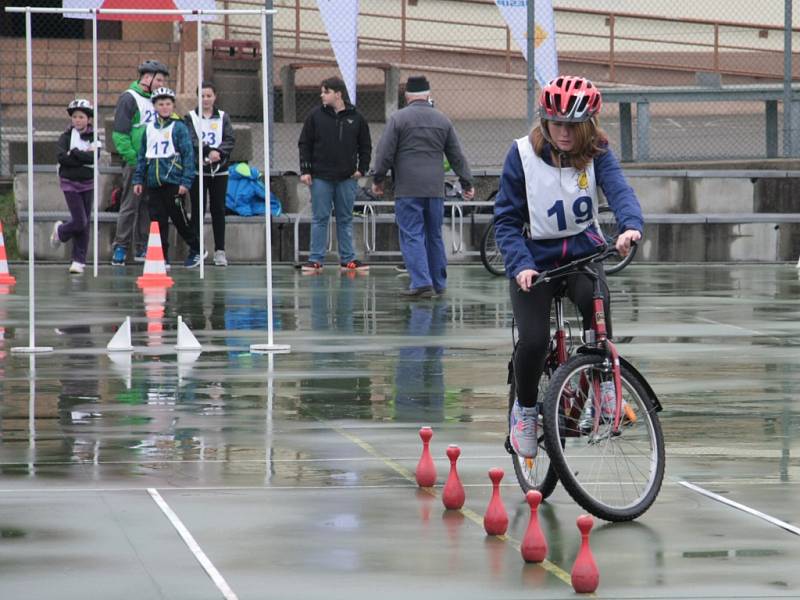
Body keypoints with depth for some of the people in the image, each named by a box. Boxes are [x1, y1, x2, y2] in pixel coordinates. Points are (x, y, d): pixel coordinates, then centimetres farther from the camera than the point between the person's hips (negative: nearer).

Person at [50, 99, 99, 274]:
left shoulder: (93, 138, 2)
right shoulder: (66, 137, -1)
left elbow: (94, 158, -15)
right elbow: (62, 158, -16)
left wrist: (75, 153, -18)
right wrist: (85, 157, -18)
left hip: (88, 183, 2)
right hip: (70, 183, -2)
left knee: (85, 224, 2)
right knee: (80, 222, -11)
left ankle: (79, 260, 9)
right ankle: (60, 231, 21)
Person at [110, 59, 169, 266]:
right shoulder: (129, 98, -5)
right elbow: (120, 133, -11)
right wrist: (133, 158, -16)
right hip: (135, 163, -7)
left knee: (149, 206, 7)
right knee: (130, 205, -7)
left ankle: (142, 248, 12)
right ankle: (121, 247, -2)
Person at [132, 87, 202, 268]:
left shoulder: (179, 127, -4)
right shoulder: (149, 128, 12)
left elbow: (188, 155, -6)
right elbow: (142, 156, 19)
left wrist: (186, 182, -12)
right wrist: (138, 180, 14)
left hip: (173, 183, -5)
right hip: (154, 183, 5)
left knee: (179, 219, 1)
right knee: (158, 221, 4)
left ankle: (196, 250, 19)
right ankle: (162, 258, 10)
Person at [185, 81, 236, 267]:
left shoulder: (223, 117, 9)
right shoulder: (190, 117, 4)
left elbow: (230, 139, -1)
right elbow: (191, 141, -9)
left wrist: (218, 152, -19)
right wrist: (208, 152, -22)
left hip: (219, 170, 2)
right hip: (197, 169, -2)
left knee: (219, 210, 2)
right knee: (197, 211, -1)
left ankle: (220, 251, 6)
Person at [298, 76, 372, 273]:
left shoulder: (356, 118, 2)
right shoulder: (316, 116, 0)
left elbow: (365, 146, 11)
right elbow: (304, 144, 3)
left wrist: (362, 168, 1)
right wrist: (305, 170, -4)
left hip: (347, 178, 1)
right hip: (321, 177, -1)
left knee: (345, 219, 7)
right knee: (320, 219, 1)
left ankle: (348, 259, 13)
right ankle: (316, 259, 5)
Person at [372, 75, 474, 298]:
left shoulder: (398, 118, -4)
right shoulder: (443, 121, 10)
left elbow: (385, 153, -6)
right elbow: (457, 156, 14)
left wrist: (378, 179, 4)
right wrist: (466, 182, 21)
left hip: (407, 190, -4)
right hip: (435, 189, 4)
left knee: (412, 236, -5)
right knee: (434, 236, 14)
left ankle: (422, 283, -15)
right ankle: (438, 283, 19)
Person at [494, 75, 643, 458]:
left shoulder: (596, 152, -5)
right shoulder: (523, 154, -9)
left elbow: (619, 189, -23)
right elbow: (506, 219, -7)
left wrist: (630, 225, -45)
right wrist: (520, 264, -22)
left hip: (582, 250, 1)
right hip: (536, 257, -1)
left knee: (596, 301, -32)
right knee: (534, 340, -19)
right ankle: (525, 409, 10)